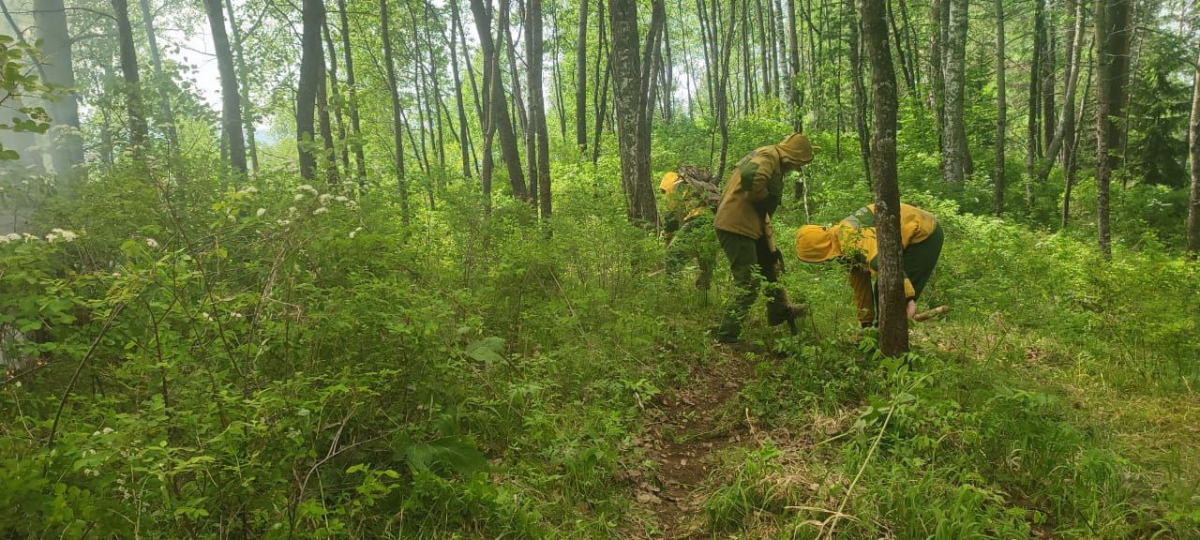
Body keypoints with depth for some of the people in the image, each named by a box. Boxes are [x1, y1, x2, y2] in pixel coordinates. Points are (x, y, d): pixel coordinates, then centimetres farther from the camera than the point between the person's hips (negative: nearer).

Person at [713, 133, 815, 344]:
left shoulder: (770, 158, 19)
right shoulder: (769, 156, -13)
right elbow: (751, 176, -37)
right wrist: (761, 198, -17)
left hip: (748, 225, 11)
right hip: (736, 226, -11)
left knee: (771, 262, 25)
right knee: (748, 284, -8)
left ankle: (779, 311, 40)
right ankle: (727, 337, -2)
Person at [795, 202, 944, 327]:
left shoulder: (850, 237, -28)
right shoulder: (846, 249, 5)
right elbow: (860, 284, 14)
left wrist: (909, 299, -41)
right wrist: (865, 323, 18)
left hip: (926, 234, -10)